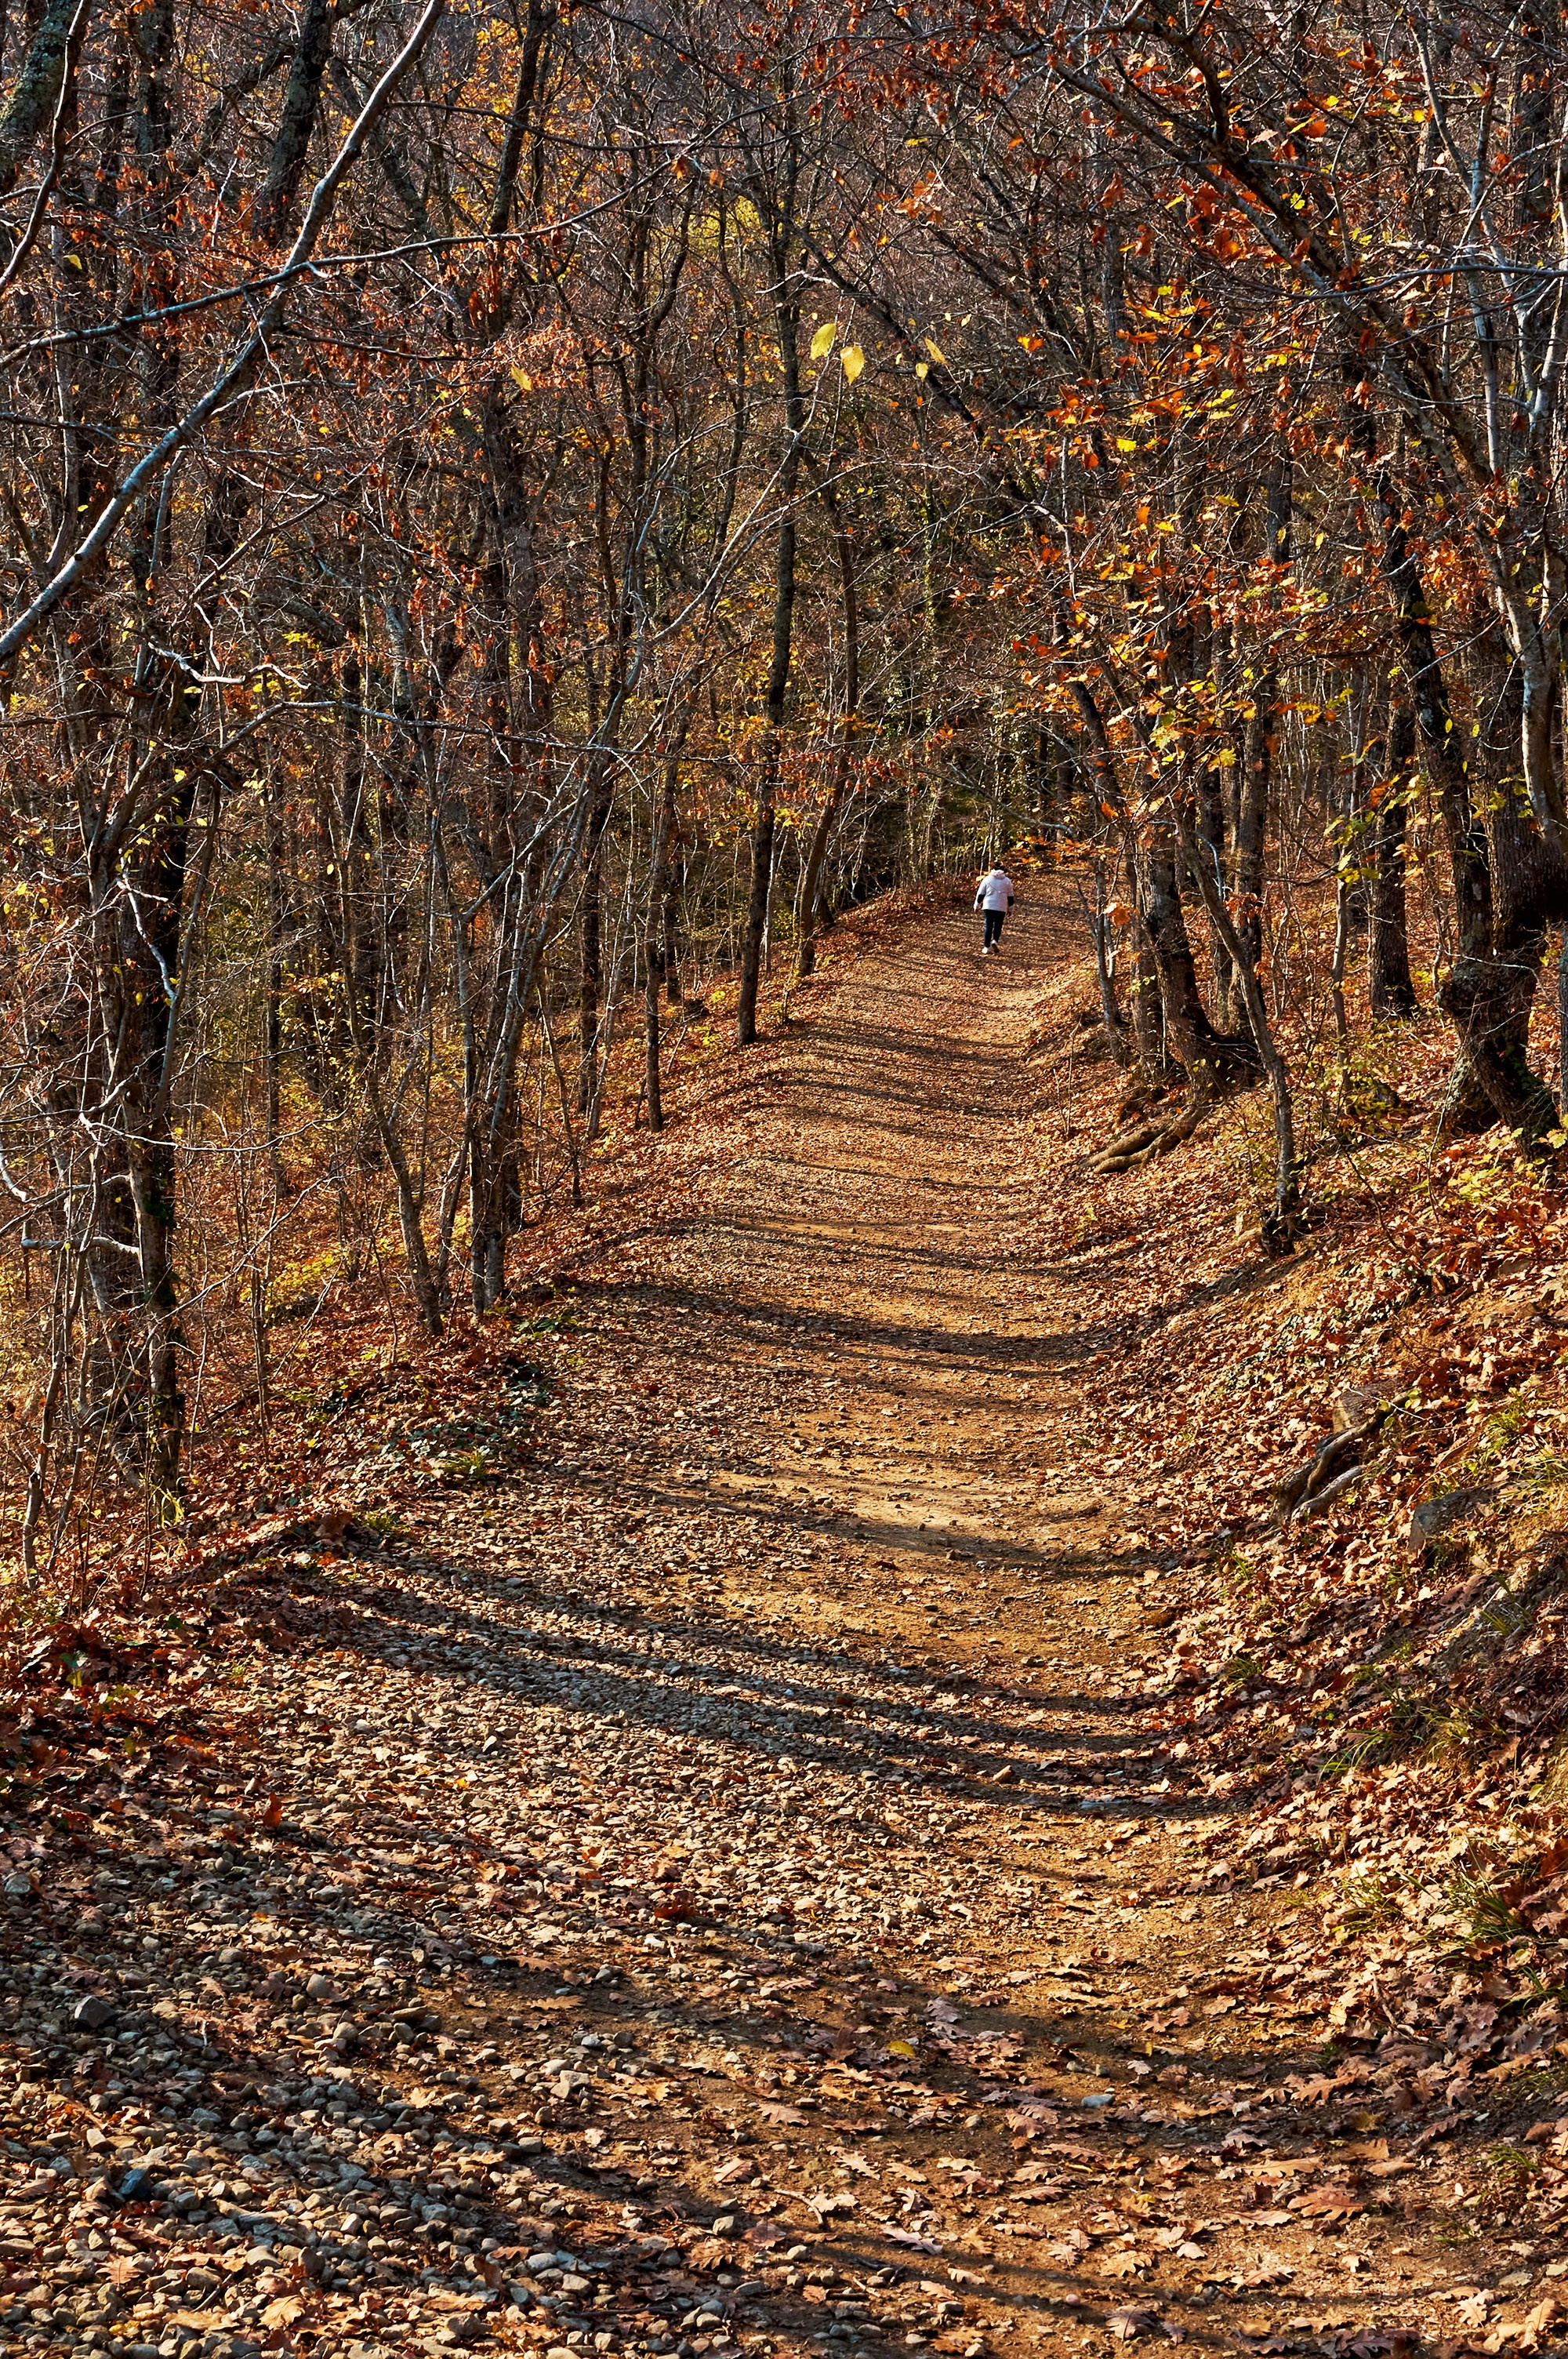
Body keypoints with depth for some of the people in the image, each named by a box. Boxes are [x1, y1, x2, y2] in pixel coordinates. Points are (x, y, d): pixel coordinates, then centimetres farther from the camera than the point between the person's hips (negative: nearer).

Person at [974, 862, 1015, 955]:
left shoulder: (987, 879, 2)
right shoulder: (1007, 881, 7)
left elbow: (980, 894, 3)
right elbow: (1010, 897, 12)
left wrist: (977, 905, 14)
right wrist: (1010, 908, 22)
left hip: (989, 906, -1)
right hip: (1001, 908, 1)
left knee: (988, 926, 4)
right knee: (998, 926, 11)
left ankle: (986, 947, 1)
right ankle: (995, 941, -14)